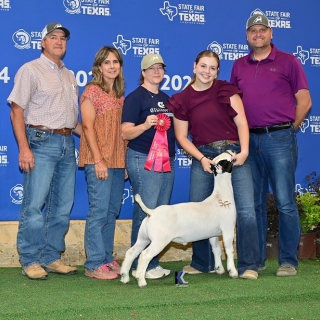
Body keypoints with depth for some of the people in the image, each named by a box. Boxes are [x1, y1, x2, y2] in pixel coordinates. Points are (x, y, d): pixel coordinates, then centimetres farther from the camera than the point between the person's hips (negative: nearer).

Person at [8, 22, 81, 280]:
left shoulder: (69, 76, 19)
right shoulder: (31, 70, 0)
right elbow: (17, 111, -7)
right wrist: (24, 148, -16)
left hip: (67, 143, 7)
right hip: (42, 142, -6)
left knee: (62, 206, 7)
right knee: (35, 204, -6)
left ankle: (51, 257, 16)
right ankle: (30, 261, 3)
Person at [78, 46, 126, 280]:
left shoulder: (120, 93, 15)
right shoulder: (92, 91, -5)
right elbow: (88, 127, -10)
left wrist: (126, 160, 11)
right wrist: (98, 160, -16)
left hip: (118, 161, 7)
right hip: (99, 160, -7)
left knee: (112, 211, 9)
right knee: (99, 211, -7)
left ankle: (107, 259, 17)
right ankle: (94, 264, -3)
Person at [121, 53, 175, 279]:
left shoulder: (166, 99, 17)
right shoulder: (135, 97, -4)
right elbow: (126, 133, -11)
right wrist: (145, 125, -26)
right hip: (144, 159, -8)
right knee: (146, 212, -8)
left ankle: (153, 262, 16)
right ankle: (140, 265, -1)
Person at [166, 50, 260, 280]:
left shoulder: (226, 91, 2)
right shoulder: (182, 100, 3)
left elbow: (241, 123, -3)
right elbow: (182, 136, 5)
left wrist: (244, 151, -17)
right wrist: (201, 158, -8)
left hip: (233, 152, -1)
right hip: (203, 156, 2)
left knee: (246, 209, -10)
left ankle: (248, 265, -2)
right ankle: (202, 263, 22)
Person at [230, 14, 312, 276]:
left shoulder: (288, 62, 2)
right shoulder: (239, 66, 13)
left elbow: (304, 101, 1)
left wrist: (289, 129, 0)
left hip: (279, 139, -4)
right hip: (249, 140, 4)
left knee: (285, 202, -3)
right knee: (254, 203, 9)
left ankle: (289, 260, 5)